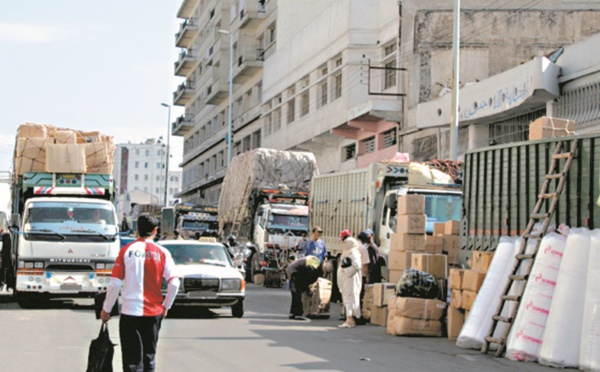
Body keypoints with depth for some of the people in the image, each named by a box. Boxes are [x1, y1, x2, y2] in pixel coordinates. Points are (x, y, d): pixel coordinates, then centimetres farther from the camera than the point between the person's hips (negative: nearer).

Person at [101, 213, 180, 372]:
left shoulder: (126, 251, -3)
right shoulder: (162, 253, -1)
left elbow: (115, 284, -5)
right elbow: (174, 283, -6)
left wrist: (106, 309, 5)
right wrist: (166, 306, 9)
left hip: (130, 311, -2)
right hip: (154, 312, 2)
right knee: (149, 357, 16)